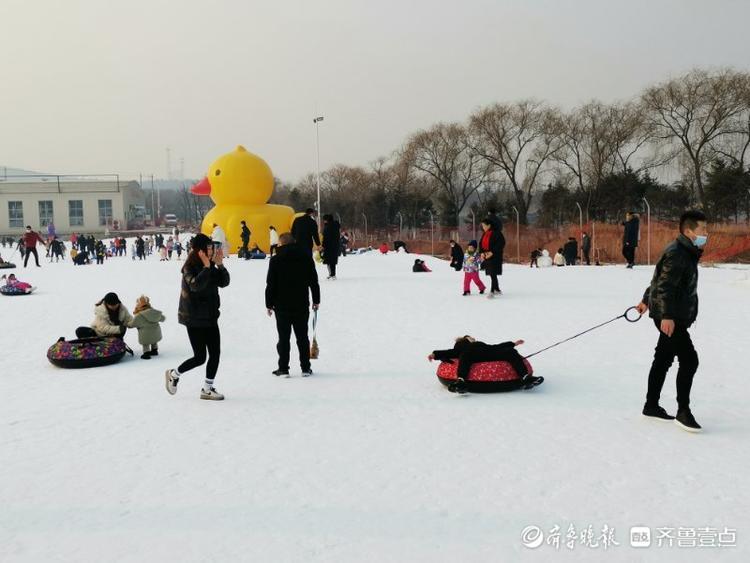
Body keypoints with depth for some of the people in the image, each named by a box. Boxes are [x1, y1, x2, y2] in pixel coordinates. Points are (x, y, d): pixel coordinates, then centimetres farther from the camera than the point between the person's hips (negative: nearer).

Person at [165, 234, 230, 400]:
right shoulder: (190, 267, -14)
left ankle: (207, 389, 15)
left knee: (215, 354, 4)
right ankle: (173, 374, 22)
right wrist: (206, 266, -29)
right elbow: (195, 285, -30)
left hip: (210, 317, 7)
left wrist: (220, 264, -10)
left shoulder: (210, 266, 6)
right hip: (194, 319, -7)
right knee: (200, 357, -3)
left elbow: (224, 282, 1)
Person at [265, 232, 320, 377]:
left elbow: (270, 285, -5)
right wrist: (316, 300, 13)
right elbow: (314, 281, 5)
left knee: (284, 338, 5)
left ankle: (283, 368, 6)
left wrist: (269, 304, 3)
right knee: (302, 337, 9)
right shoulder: (306, 258, 2)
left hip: (282, 306, -2)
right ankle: (305, 368, 11)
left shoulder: (276, 260, -6)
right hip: (302, 305, 2)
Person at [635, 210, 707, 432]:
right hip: (671, 318, -10)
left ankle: (651, 405, 23)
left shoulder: (687, 252, 15)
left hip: (676, 316, 10)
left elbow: (660, 279, 25)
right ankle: (683, 411, -3)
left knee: (663, 360, 14)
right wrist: (667, 316, -30)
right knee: (689, 359, -10)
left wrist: (646, 300, 33)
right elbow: (665, 285, -25)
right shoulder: (676, 254, -17)